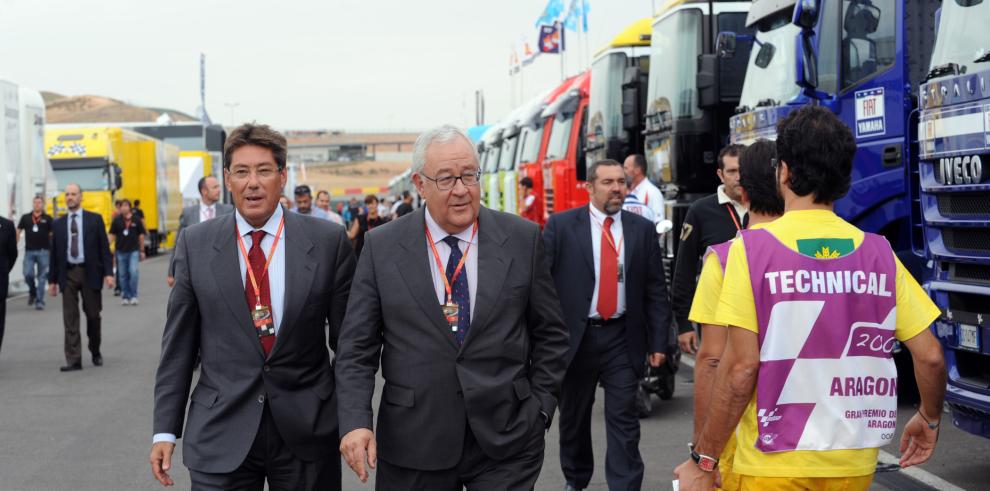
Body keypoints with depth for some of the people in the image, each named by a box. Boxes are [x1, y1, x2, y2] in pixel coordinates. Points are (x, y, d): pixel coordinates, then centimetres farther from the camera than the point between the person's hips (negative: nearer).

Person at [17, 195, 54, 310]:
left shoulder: (47, 219, 4)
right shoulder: (25, 218, 9)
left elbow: (52, 235, 4)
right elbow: (18, 232, 12)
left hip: (43, 251, -1)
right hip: (29, 251, 1)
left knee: (41, 277, 0)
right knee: (28, 274, -7)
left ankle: (39, 301, 6)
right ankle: (32, 292, 22)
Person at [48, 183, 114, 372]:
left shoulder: (95, 220, 3)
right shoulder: (58, 224, 9)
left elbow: (104, 248, 0)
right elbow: (54, 254, 10)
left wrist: (108, 273, -8)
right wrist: (52, 280, 7)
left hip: (90, 273, -1)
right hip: (68, 273, 2)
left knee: (93, 315, 6)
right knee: (70, 318, -2)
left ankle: (95, 352, 26)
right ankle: (74, 360, -2)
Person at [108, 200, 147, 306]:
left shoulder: (136, 220, 1)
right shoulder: (116, 220, 3)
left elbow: (141, 235, 8)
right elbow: (112, 235, 6)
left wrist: (142, 251, 9)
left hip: (133, 250, -2)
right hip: (121, 251, 2)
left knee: (133, 272, -13)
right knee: (122, 275, 6)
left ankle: (133, 296, -3)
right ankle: (125, 296, 15)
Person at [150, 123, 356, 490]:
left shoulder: (327, 241, -2)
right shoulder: (196, 244, 2)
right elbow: (178, 345, 4)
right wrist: (165, 430, 2)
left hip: (308, 431, 0)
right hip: (220, 436, 0)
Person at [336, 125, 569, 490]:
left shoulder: (522, 239, 1)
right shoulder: (382, 247, 0)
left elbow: (549, 335, 7)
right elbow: (357, 346, -1)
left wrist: (540, 409, 1)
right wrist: (355, 421, -12)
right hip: (413, 443, 0)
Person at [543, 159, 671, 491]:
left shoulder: (642, 229, 5)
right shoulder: (561, 226, -2)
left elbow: (656, 291, 5)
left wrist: (659, 342, 1)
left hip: (622, 339, 1)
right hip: (575, 336, 0)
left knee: (624, 420, -2)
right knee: (574, 417, 15)